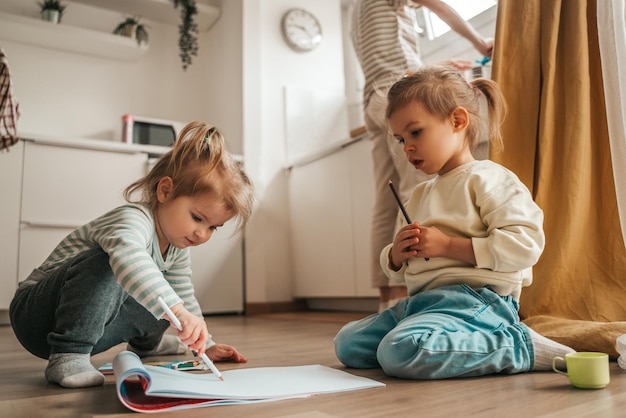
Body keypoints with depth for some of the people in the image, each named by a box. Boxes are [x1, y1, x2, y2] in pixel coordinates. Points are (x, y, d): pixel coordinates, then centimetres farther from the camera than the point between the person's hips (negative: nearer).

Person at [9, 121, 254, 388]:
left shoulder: (176, 247, 0)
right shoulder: (135, 219, -29)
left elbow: (184, 297, 12)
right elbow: (127, 256, -53)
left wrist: (205, 345, 11)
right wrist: (178, 311, -62)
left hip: (94, 323, 8)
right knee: (104, 263, -32)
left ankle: (145, 342, 32)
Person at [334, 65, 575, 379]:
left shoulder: (486, 179, -4)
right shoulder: (419, 195, 20)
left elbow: (526, 243, -18)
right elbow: (398, 270, 26)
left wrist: (447, 245, -18)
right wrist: (396, 254, 0)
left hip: (475, 298, -9)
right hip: (421, 300, 9)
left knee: (400, 351, -32)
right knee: (347, 343, 4)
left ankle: (524, 346, -13)